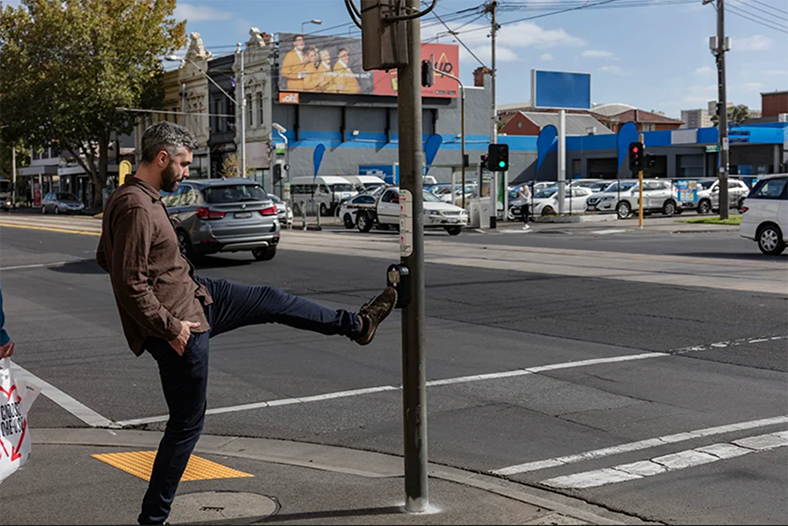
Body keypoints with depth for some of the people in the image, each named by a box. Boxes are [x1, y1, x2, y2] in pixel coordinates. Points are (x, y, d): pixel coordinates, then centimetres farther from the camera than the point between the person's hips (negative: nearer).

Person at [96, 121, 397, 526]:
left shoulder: (131, 198, 7)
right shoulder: (136, 208, -25)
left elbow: (105, 257, 18)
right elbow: (130, 284, -28)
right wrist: (169, 327, -22)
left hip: (195, 296, 10)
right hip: (180, 321, -10)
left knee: (270, 301, 17)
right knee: (186, 425, 2)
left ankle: (354, 324, 33)